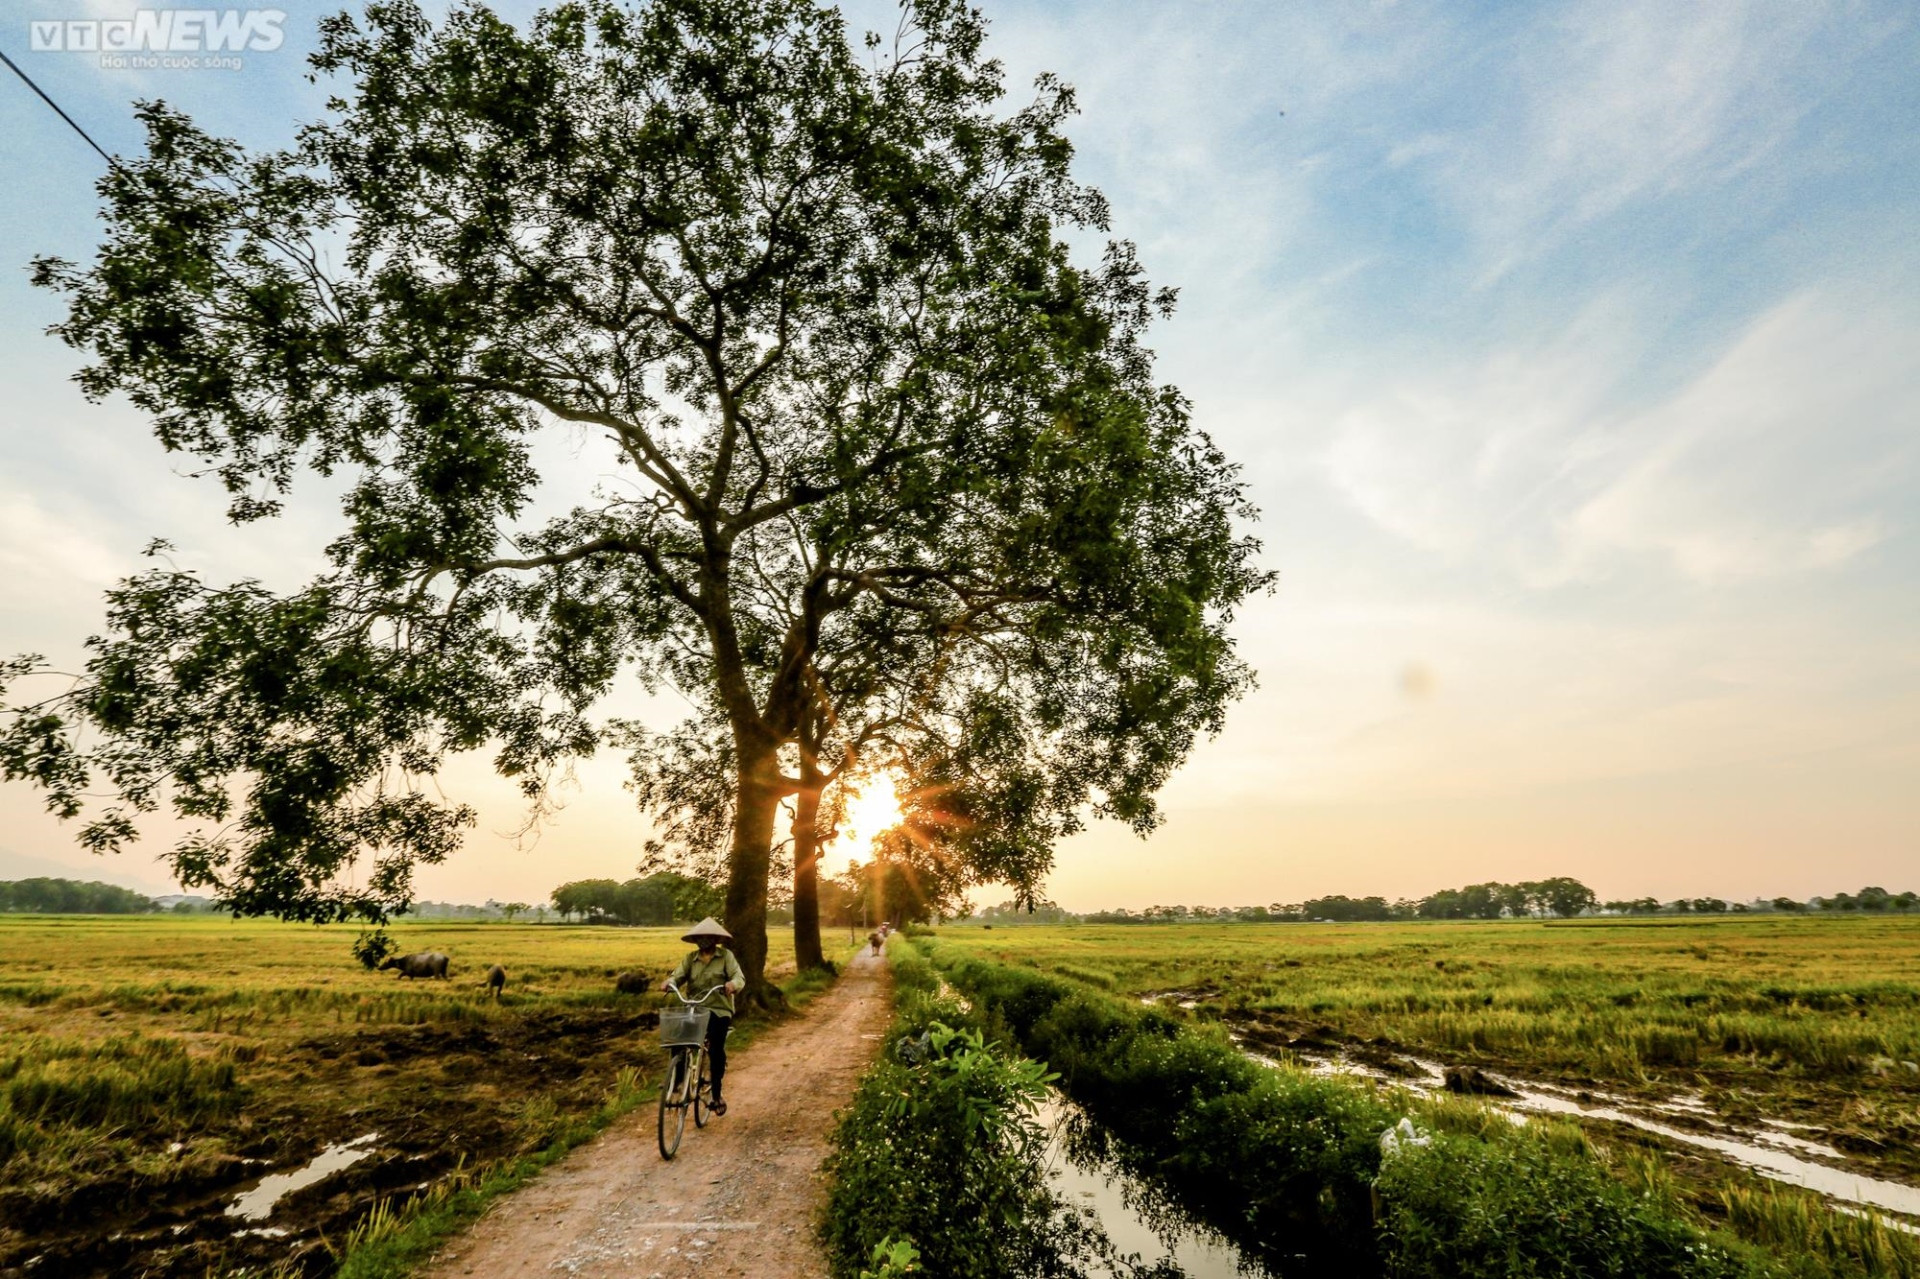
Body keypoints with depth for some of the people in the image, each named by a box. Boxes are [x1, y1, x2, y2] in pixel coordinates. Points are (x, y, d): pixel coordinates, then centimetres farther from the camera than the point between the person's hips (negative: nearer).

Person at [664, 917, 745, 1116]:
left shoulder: (726, 955, 0)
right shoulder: (690, 958, 9)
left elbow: (739, 976, -11)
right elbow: (678, 975, -2)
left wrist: (733, 983, -34)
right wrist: (669, 983, -25)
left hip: (719, 1010, -3)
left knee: (716, 1052, -6)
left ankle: (716, 1096, 12)